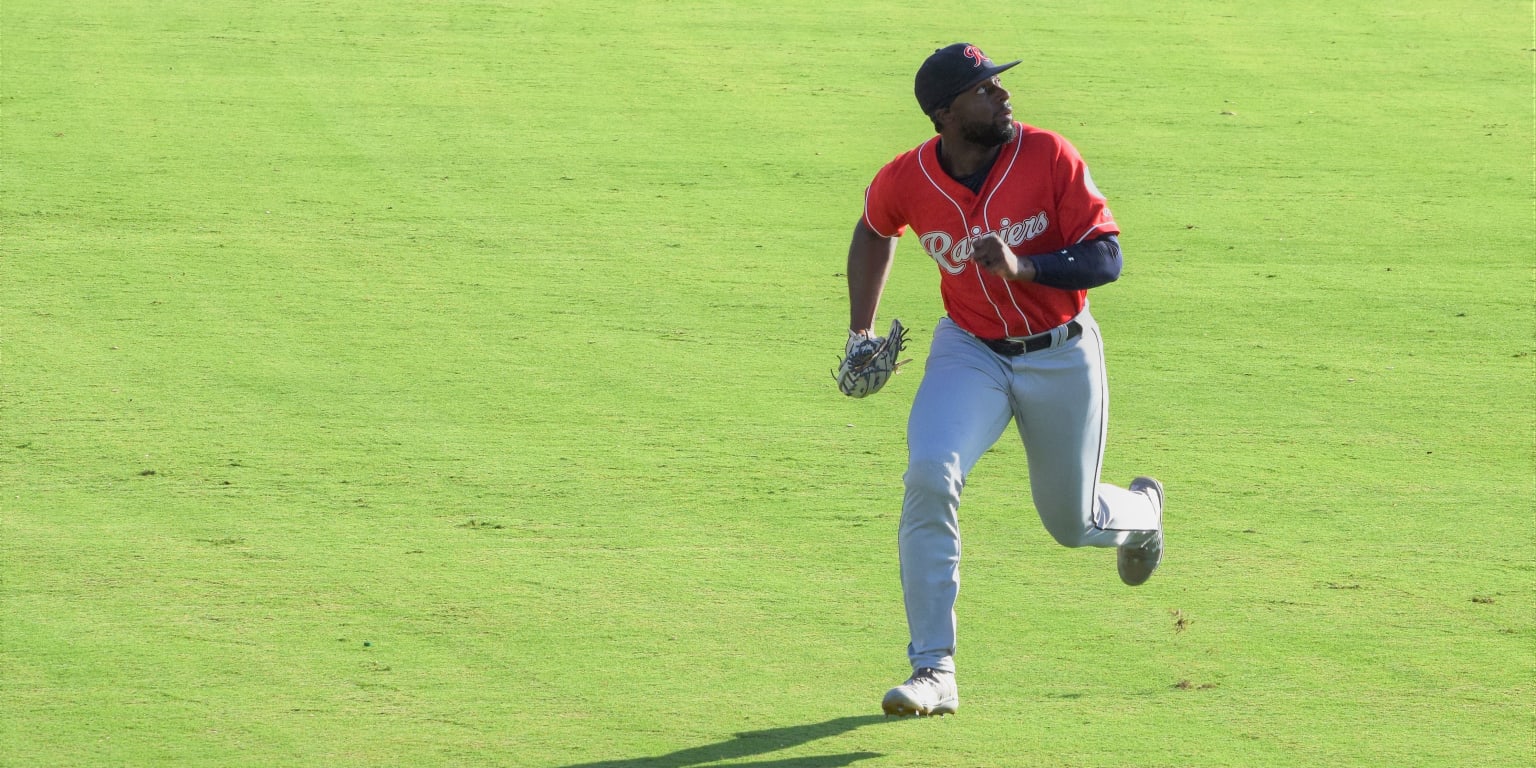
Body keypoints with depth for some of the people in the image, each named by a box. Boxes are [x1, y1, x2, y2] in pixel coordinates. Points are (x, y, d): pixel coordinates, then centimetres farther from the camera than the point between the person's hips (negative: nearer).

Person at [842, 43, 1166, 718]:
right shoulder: (905, 182, -13)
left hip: (1062, 357, -1)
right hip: (970, 353, 1)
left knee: (1073, 522, 13)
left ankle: (1141, 510, 54)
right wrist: (860, 334, 10)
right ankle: (933, 672, -20)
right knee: (929, 476, -26)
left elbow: (1106, 259, -20)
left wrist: (1022, 267, -35)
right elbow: (874, 233, 11)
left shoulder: (1050, 157, -20)